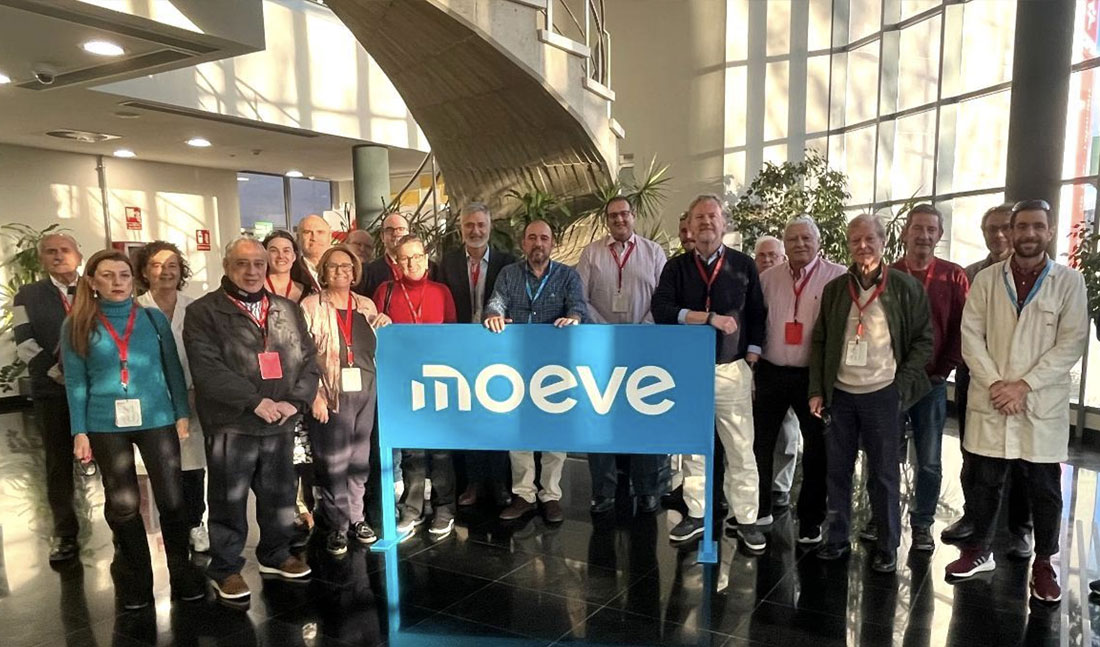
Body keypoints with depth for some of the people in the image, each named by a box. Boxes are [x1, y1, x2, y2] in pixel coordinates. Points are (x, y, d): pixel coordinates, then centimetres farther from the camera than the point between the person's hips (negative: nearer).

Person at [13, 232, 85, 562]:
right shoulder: (27, 296, 8)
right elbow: (25, 345, 0)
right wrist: (59, 373, -11)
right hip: (52, 391, 1)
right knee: (59, 464, 6)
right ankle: (65, 533, 17)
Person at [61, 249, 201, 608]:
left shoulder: (154, 318, 2)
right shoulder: (77, 324, 1)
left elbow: (173, 369, 6)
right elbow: (75, 382, 1)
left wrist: (182, 413, 2)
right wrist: (79, 431, -2)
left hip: (156, 419, 0)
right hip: (106, 425, 0)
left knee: (171, 498, 3)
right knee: (122, 504, 11)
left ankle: (182, 572, 19)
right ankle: (135, 578, 28)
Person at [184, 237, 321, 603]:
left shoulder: (288, 310, 10)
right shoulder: (203, 312, -3)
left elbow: (308, 359, 8)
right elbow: (207, 368, -14)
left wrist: (295, 401, -8)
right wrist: (256, 401, -18)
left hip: (280, 424, 4)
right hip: (231, 424, -4)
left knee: (280, 495, 15)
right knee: (229, 500, 7)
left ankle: (275, 555, 35)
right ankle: (226, 569, 24)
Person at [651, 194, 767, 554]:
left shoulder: (743, 266, 6)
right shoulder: (676, 267, 6)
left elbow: (757, 317, 5)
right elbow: (661, 310, -9)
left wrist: (751, 363, -3)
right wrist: (710, 318, -15)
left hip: (731, 369, -1)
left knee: (740, 449, 0)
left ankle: (744, 519, 12)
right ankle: (696, 515, 20)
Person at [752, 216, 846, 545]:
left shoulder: (838, 277, -7)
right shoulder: (768, 278, 5)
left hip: (814, 375, -3)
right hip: (771, 373, 3)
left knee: (816, 448, 9)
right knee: (762, 442, 12)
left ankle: (811, 520, 25)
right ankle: (759, 509, 29)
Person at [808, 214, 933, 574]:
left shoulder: (906, 287, -1)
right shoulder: (835, 289, 6)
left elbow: (923, 341, 1)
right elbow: (819, 341, 9)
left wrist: (901, 386, -8)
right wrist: (816, 390, 3)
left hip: (882, 395, -2)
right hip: (839, 394, 3)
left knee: (883, 475, 6)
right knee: (836, 471, 8)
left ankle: (887, 547, 20)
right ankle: (837, 540, 21)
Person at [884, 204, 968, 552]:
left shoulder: (953, 277, 0)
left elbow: (962, 327, -1)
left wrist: (944, 369, -5)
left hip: (931, 383, 0)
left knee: (929, 461, 8)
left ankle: (922, 524, 22)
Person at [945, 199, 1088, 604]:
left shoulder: (1070, 281, 0)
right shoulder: (986, 279, 4)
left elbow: (1071, 343, -6)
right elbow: (971, 335, -1)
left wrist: (1024, 385, -13)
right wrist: (994, 384, -11)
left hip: (1043, 404, -1)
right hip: (990, 401, 1)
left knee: (1045, 489, 8)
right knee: (985, 480, 10)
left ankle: (1043, 564, 25)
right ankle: (979, 551, 26)